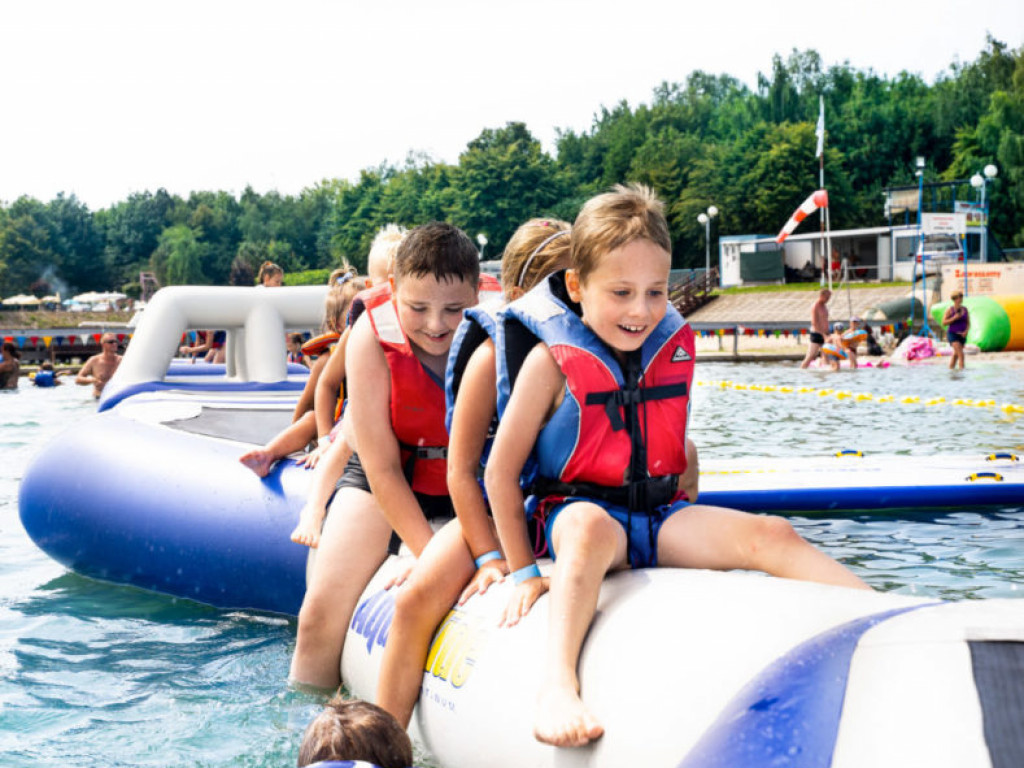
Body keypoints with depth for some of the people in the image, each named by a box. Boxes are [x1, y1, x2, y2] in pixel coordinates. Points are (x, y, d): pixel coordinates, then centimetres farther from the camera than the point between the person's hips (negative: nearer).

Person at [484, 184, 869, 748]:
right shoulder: (552, 360, -8)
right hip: (576, 510, -5)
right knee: (592, 527, -42)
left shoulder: (673, 348, 8)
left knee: (769, 535, -19)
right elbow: (500, 470, -6)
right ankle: (558, 686, -57)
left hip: (660, 512, 5)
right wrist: (524, 570, -6)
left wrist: (691, 529, 20)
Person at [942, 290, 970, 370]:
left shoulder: (965, 309, 2)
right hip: (952, 334, -5)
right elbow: (944, 323, -11)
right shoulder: (950, 309, -10)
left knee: (956, 354, 14)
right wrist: (954, 318, -23)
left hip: (962, 335, 5)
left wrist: (966, 332, -14)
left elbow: (968, 324, 5)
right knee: (961, 354, -20)